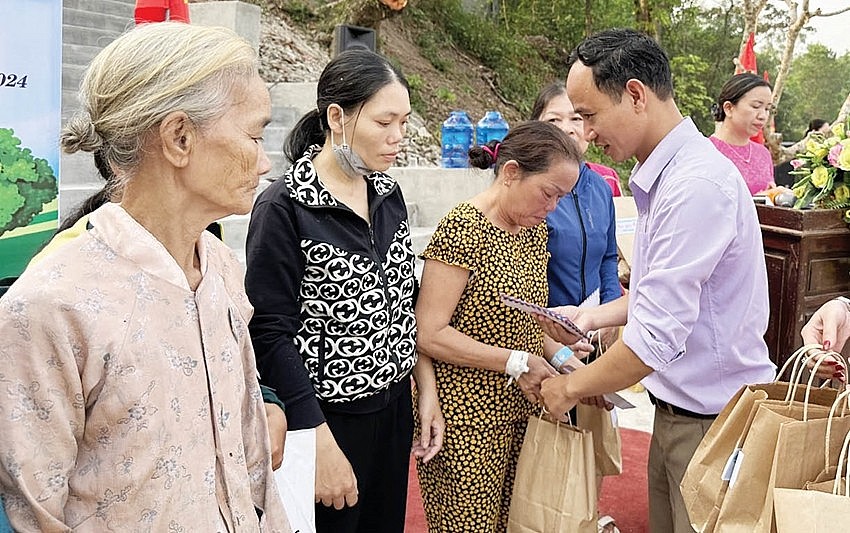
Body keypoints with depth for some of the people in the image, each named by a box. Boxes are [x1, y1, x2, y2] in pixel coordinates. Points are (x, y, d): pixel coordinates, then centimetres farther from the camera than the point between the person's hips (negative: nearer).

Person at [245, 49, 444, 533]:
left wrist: (428, 389, 7)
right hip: (327, 419, -6)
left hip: (394, 407, 6)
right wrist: (322, 444, -19)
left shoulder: (388, 193, 4)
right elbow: (272, 336, -17)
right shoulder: (284, 207, -16)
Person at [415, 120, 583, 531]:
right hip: (466, 423, -8)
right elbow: (429, 335, -19)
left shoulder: (535, 229, 10)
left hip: (518, 413, 8)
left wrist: (560, 355, 1)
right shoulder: (463, 229, -16)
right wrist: (516, 362, -18)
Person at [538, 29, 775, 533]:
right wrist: (593, 316, 5)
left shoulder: (697, 185, -25)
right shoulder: (663, 174, 7)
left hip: (714, 420, -9)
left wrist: (571, 387, -12)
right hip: (678, 408, 9)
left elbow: (655, 339, -26)